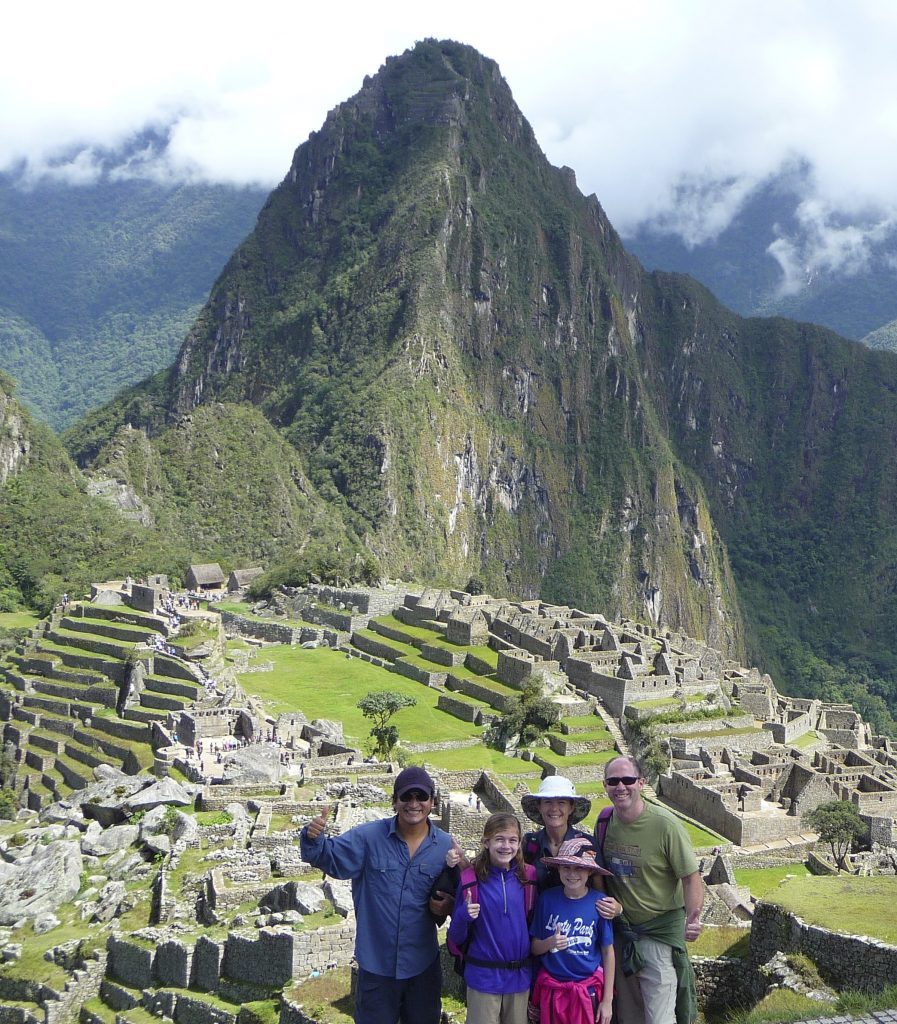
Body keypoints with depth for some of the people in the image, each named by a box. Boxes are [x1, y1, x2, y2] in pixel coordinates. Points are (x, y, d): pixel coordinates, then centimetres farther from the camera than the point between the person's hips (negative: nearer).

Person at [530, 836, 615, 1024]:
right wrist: (549, 943, -20)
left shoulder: (599, 903, -9)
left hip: (587, 990, -1)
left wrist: (607, 1000, -2)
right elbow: (535, 948, 3)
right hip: (552, 990, 1)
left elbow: (608, 952, -3)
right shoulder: (547, 899, -6)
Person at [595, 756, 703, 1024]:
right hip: (620, 931, 6)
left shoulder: (665, 825, -19)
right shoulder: (605, 821, -2)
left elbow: (691, 878, -15)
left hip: (660, 933, -5)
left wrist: (692, 918, -29)